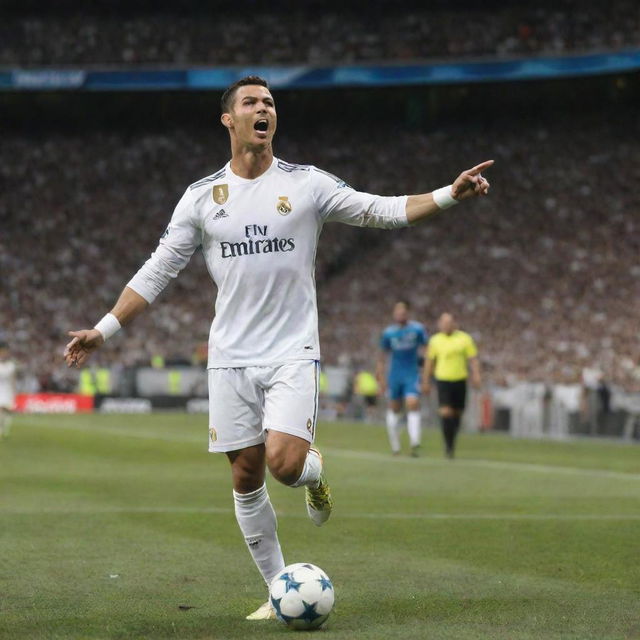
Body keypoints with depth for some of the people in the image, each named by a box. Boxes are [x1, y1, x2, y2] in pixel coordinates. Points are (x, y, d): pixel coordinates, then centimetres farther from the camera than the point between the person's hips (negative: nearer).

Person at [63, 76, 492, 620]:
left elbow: (384, 211, -1)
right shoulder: (202, 196, 5)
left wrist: (449, 195, -15)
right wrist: (104, 329, 3)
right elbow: (157, 272, 8)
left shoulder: (307, 184, 1)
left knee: (283, 462, -21)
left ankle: (316, 471, 16)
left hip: (294, 353, -2)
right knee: (246, 478, 2)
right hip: (231, 357, 2)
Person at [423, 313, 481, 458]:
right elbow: (429, 362, 11)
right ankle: (449, 445, -7)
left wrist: (476, 376, -15)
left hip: (460, 380, 1)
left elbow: (473, 359, -1)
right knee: (445, 413, -15)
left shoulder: (465, 339, 0)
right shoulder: (435, 340, 4)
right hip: (443, 380, -1)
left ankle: (452, 441, 31)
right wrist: (426, 382, 11)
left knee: (457, 413, 10)